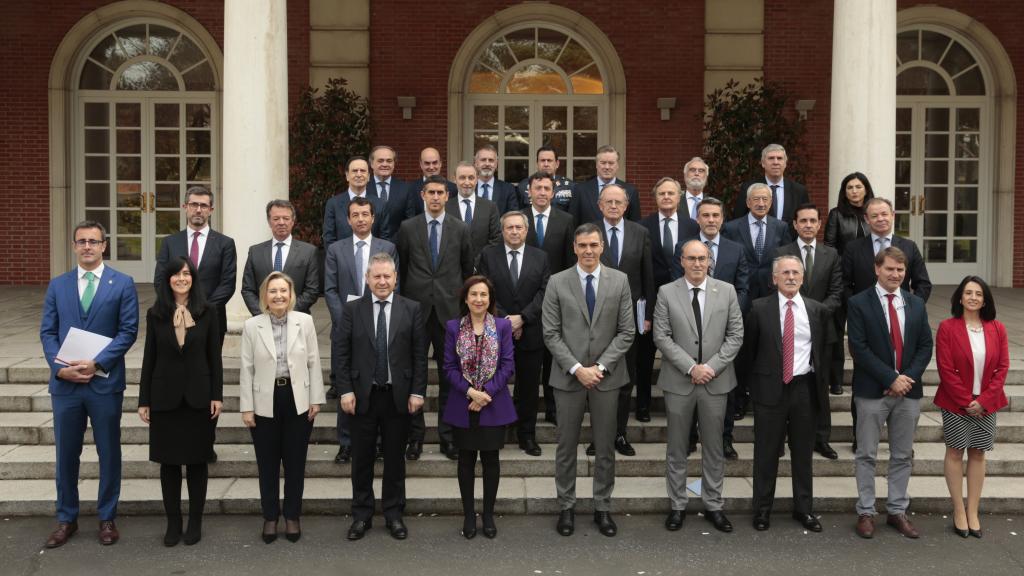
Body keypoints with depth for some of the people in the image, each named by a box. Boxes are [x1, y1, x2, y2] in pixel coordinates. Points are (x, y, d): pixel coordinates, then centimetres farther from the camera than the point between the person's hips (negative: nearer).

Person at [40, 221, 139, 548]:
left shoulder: (123, 284, 0)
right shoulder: (57, 285, 9)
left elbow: (128, 331, -6)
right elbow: (47, 332, 5)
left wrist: (96, 364, -16)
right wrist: (60, 367, -11)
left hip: (105, 382, -2)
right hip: (65, 383, 2)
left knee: (109, 453, 7)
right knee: (66, 453, 10)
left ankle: (107, 518, 20)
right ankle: (66, 519, 23)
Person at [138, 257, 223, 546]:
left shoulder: (207, 313, 0)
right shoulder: (155, 314, 2)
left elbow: (214, 357, 2)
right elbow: (149, 358, 4)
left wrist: (217, 395, -4)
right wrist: (144, 400, 2)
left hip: (198, 397, -1)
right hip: (165, 397, 1)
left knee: (197, 460, 7)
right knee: (169, 462, 6)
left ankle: (195, 522, 18)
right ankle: (173, 522, 18)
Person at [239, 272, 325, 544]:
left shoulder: (305, 321, -2)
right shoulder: (252, 326, -3)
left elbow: (314, 363, 2)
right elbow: (247, 369, -1)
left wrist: (316, 399, 0)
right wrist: (246, 407, -2)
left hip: (298, 401, 0)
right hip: (265, 402, 0)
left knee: (295, 462, 9)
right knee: (268, 464, 10)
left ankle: (292, 516, 24)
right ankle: (270, 517, 25)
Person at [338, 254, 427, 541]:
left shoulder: (411, 309, 0)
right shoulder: (352, 309, 0)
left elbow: (420, 354, 0)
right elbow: (340, 352, -1)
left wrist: (417, 391, -4)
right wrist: (345, 390, -7)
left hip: (399, 396, 0)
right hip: (362, 395, 0)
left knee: (395, 458, 10)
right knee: (361, 458, 9)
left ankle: (394, 514, 22)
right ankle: (361, 515, 21)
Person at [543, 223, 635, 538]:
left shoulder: (620, 280, 0)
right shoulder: (557, 282, -2)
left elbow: (627, 331, -2)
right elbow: (551, 333, -4)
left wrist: (600, 367, -11)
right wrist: (576, 368, -13)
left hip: (607, 376, 1)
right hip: (568, 377, -1)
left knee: (605, 447, 9)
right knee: (566, 446, 8)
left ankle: (603, 508, 21)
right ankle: (566, 507, 20)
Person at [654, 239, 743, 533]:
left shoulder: (727, 291, 2)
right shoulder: (667, 292, -2)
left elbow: (736, 335, 0)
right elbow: (661, 336, -6)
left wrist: (712, 366, -11)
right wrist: (691, 367, -14)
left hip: (716, 381, 1)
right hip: (678, 381, -1)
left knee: (714, 446, 10)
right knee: (676, 446, 8)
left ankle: (713, 505, 22)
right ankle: (677, 505, 20)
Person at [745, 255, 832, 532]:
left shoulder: (818, 311, 5)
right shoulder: (759, 308, -3)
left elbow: (826, 348, 15)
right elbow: (749, 347, 5)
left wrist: (819, 379, 10)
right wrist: (756, 380, 6)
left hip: (805, 388, 2)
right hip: (770, 388, -2)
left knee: (803, 452, 10)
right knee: (766, 452, 5)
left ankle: (804, 508, 23)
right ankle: (762, 509, 17)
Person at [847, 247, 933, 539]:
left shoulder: (916, 304, 9)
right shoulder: (859, 303, -5)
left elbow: (925, 346, 7)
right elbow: (859, 348, -11)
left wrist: (909, 377, -8)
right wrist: (891, 378, -15)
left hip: (909, 389, 4)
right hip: (872, 391, -4)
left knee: (903, 456, 11)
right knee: (866, 455, 4)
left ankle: (897, 511, 21)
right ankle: (866, 512, 13)